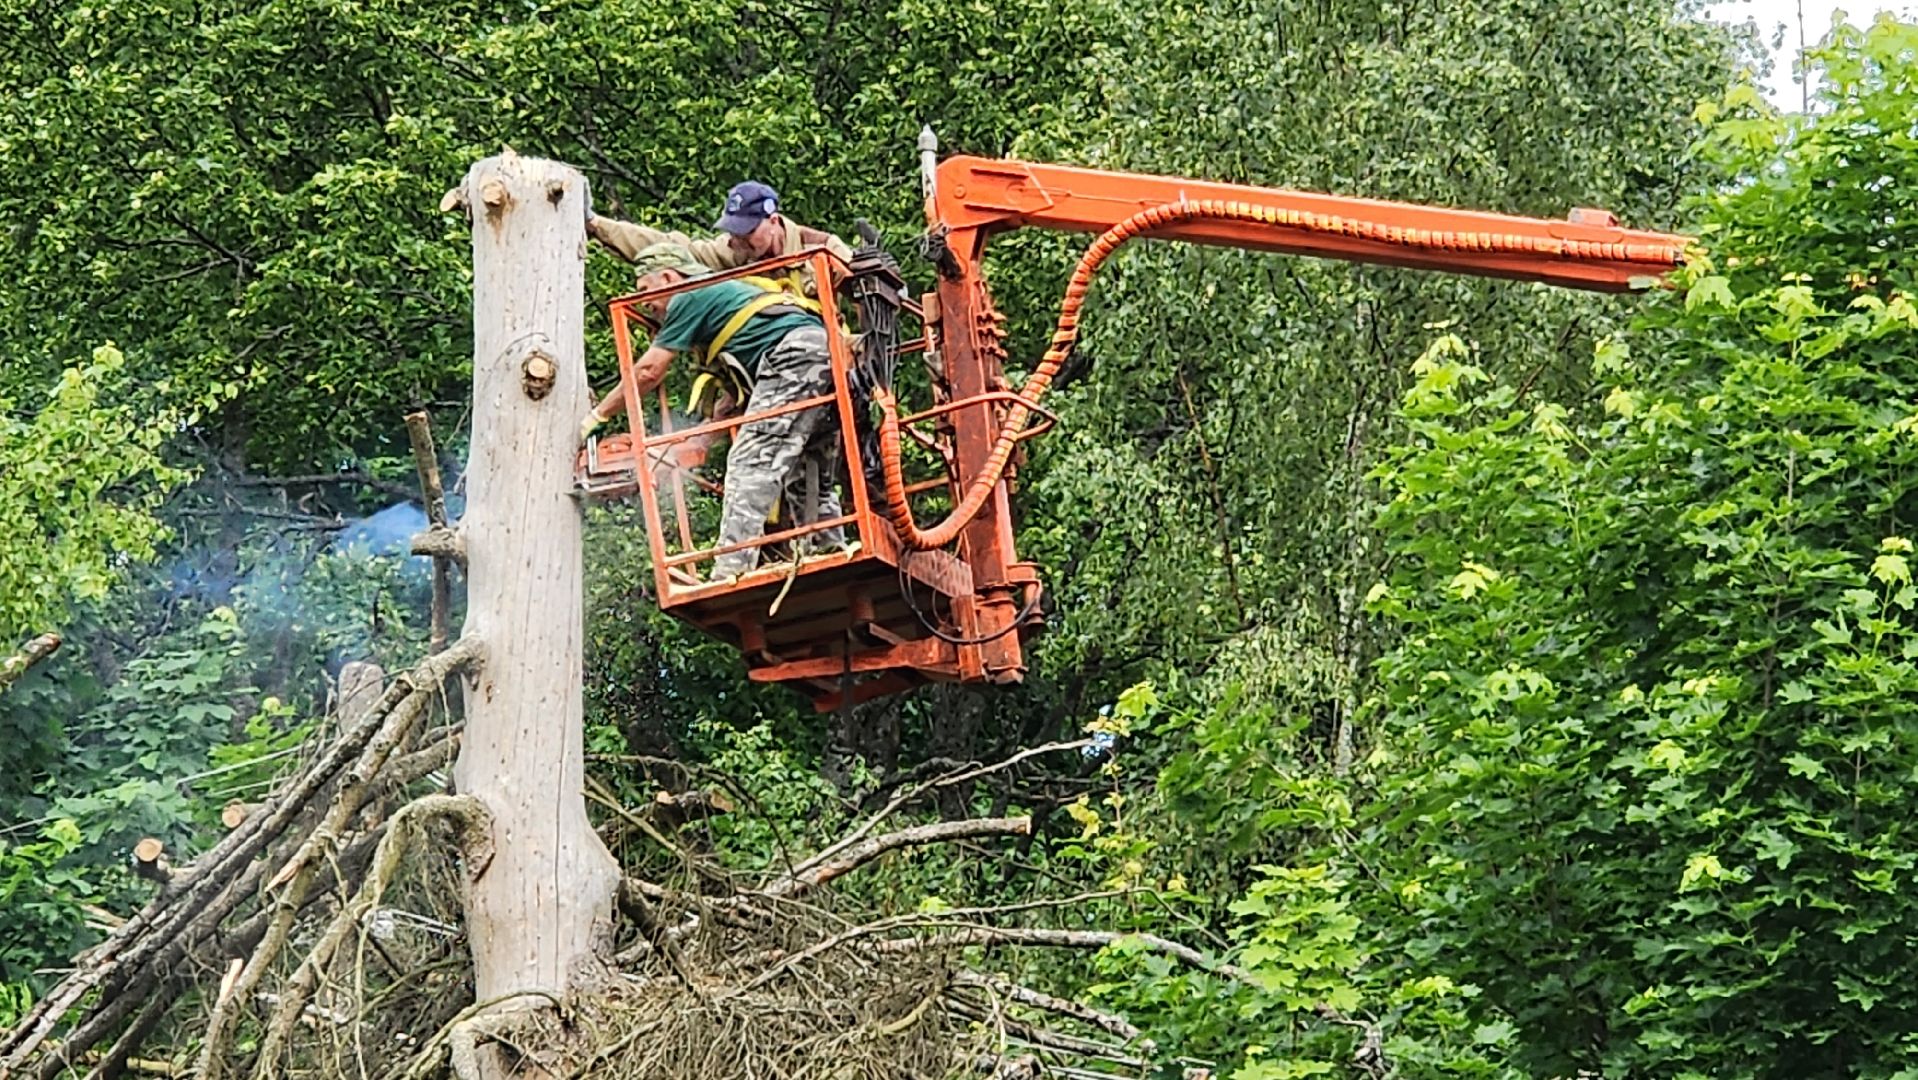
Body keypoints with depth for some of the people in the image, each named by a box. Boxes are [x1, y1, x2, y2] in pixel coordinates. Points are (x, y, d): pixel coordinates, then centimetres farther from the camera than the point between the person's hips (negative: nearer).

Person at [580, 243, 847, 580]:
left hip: (793, 355, -10)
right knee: (810, 483, 12)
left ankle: (732, 568, -22)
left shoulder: (690, 297, 8)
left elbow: (648, 372, 5)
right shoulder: (724, 293, 34)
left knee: (751, 466, -14)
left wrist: (596, 417, 12)